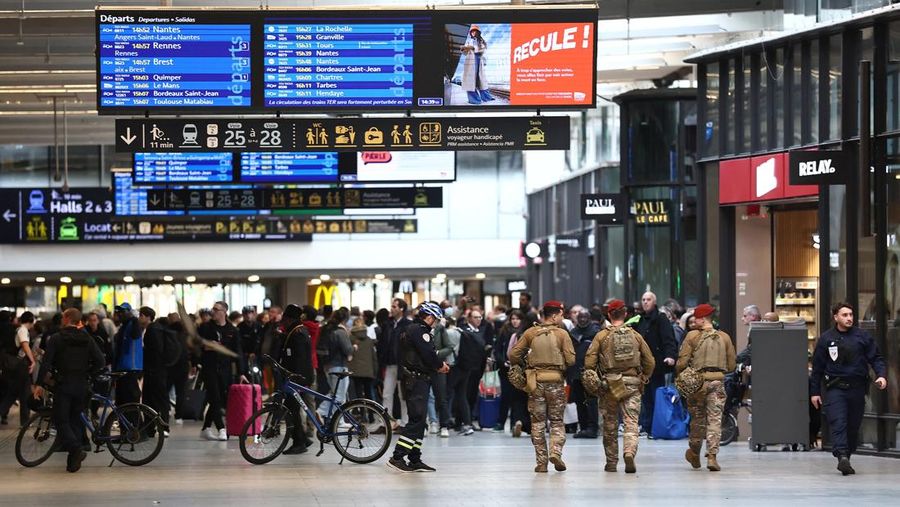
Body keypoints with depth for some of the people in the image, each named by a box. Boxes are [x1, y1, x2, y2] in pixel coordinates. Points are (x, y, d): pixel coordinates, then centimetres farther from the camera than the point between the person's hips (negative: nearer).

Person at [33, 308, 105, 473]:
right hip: (81, 385, 4)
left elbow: (46, 363, -10)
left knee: (61, 420, -1)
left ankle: (76, 449, -24)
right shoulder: (87, 340, 6)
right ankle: (73, 462, 9)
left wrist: (40, 384, -6)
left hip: (63, 385, -4)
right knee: (76, 420, 12)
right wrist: (86, 374, 11)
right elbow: (101, 361, 1)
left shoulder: (56, 339, -5)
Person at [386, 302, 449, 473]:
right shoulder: (420, 330, -13)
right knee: (417, 419, -12)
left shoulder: (409, 329, 19)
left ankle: (415, 460, 14)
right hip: (418, 380, -11)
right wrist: (440, 365, -1)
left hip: (409, 379, 11)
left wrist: (436, 365, 12)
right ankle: (397, 457, -18)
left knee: (418, 420, 12)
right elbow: (428, 354, -19)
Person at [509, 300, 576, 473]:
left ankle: (541, 462, 4)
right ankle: (556, 452, -12)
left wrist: (523, 365, 17)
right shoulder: (562, 334, -4)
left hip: (535, 381, 2)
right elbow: (571, 360, -10)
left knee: (538, 422, 7)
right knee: (557, 421, 10)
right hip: (556, 381, -2)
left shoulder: (530, 333, 2)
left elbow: (514, 355, 0)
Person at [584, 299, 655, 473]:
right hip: (632, 384, 0)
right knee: (631, 422, -1)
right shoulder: (635, 335, 5)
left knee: (610, 425, 10)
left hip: (608, 383, 0)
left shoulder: (601, 336, -1)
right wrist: (643, 379, 20)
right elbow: (650, 361, 7)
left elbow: (589, 362, -7)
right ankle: (629, 452, -26)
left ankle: (611, 463, 16)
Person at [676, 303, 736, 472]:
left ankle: (694, 453, 26)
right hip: (718, 382, 1)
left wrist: (679, 375, 10)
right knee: (715, 420, 0)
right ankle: (712, 456, -9)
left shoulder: (692, 336, -4)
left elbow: (682, 362, -8)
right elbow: (731, 365, 9)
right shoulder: (724, 337, 6)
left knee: (697, 418, 12)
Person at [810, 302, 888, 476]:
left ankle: (846, 457, 18)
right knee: (838, 423, -17)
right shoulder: (826, 339, 4)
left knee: (853, 426, 7)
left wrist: (882, 375, -14)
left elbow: (876, 358, 6)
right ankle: (842, 456, -29)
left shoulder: (863, 337, 5)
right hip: (835, 388, -2)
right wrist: (814, 392, 7)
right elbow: (817, 367, 9)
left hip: (857, 388, 2)